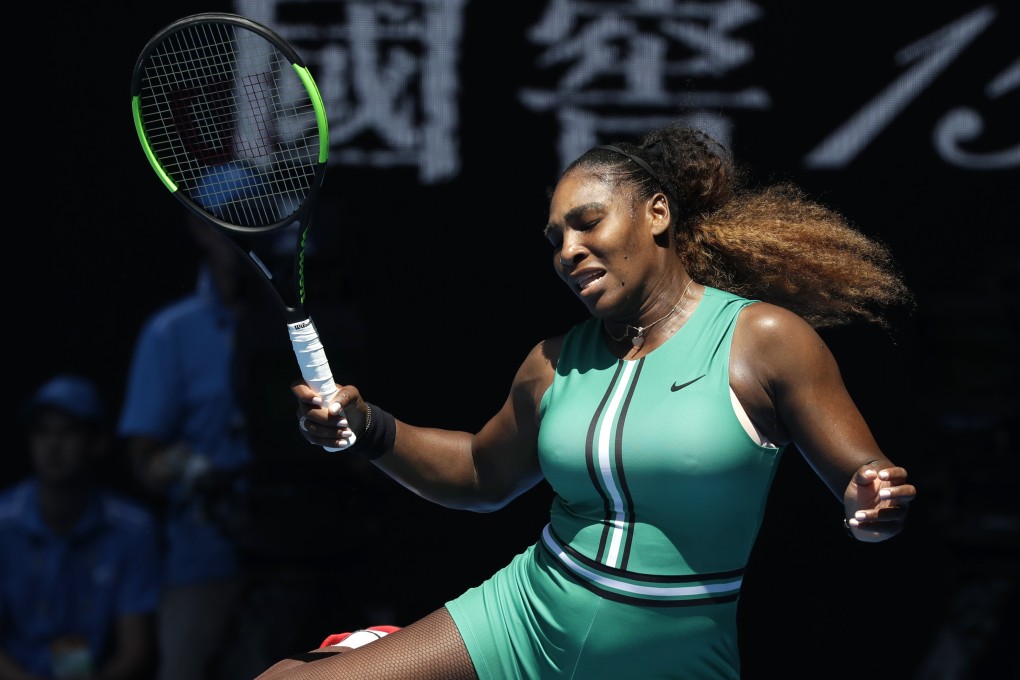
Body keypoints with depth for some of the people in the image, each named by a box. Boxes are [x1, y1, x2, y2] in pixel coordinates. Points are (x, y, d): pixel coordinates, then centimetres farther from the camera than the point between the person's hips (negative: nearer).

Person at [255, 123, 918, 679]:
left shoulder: (765, 339, -8)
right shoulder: (557, 361, 7)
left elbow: (860, 480, -7)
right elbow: (484, 473, 23)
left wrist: (873, 505, -31)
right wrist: (368, 429, 7)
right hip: (520, 627, 4)